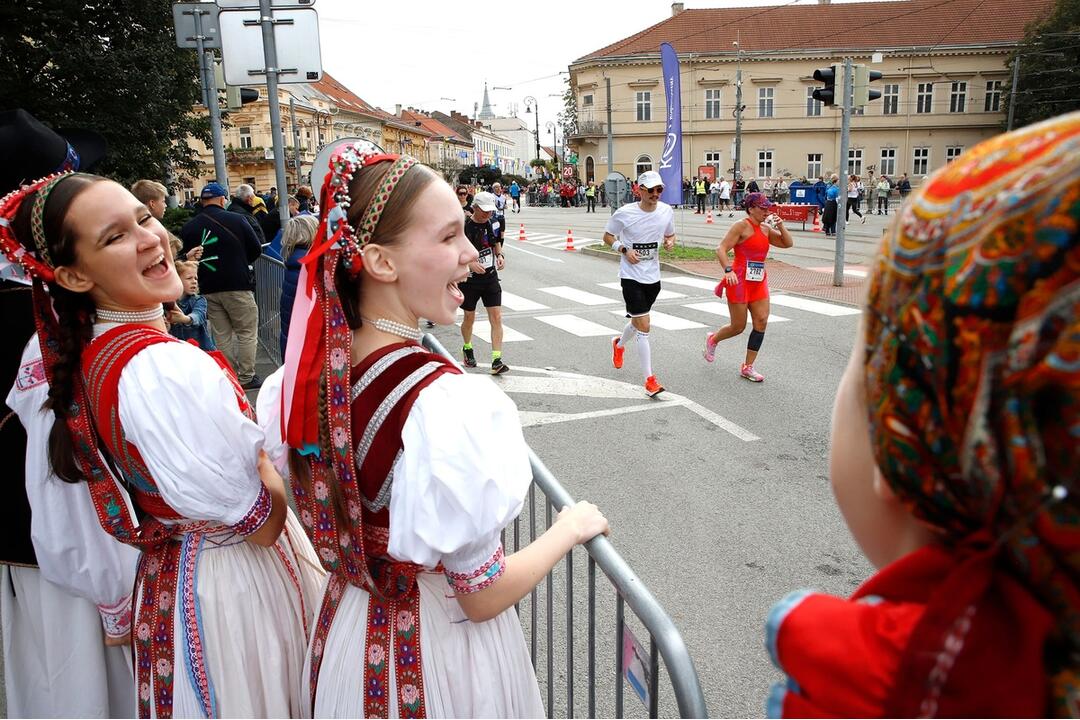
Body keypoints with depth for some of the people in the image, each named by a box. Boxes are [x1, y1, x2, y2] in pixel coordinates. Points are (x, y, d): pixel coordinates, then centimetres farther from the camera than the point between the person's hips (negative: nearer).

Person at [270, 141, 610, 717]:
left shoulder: (306, 374, -13)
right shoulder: (450, 403, -34)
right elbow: (482, 597, -23)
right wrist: (571, 528, -8)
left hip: (349, 630, 6)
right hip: (441, 648, -5)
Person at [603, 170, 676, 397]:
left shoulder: (666, 211, 0)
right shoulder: (625, 213, -12)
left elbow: (670, 235, 17)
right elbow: (607, 236, 1)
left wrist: (670, 242, -7)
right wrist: (624, 250, -16)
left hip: (653, 276, 5)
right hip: (631, 276, -5)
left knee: (638, 321, 21)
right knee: (643, 326, -12)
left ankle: (619, 344, 55)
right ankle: (649, 380, -7)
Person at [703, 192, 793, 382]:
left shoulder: (766, 229, 12)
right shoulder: (741, 226, -9)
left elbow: (788, 244, 17)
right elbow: (721, 249, -17)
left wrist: (781, 226, 2)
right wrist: (728, 270, -31)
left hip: (759, 281, 7)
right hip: (740, 280, -7)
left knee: (761, 321, -3)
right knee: (738, 326, 0)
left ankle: (748, 367, 6)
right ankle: (712, 339, 33)